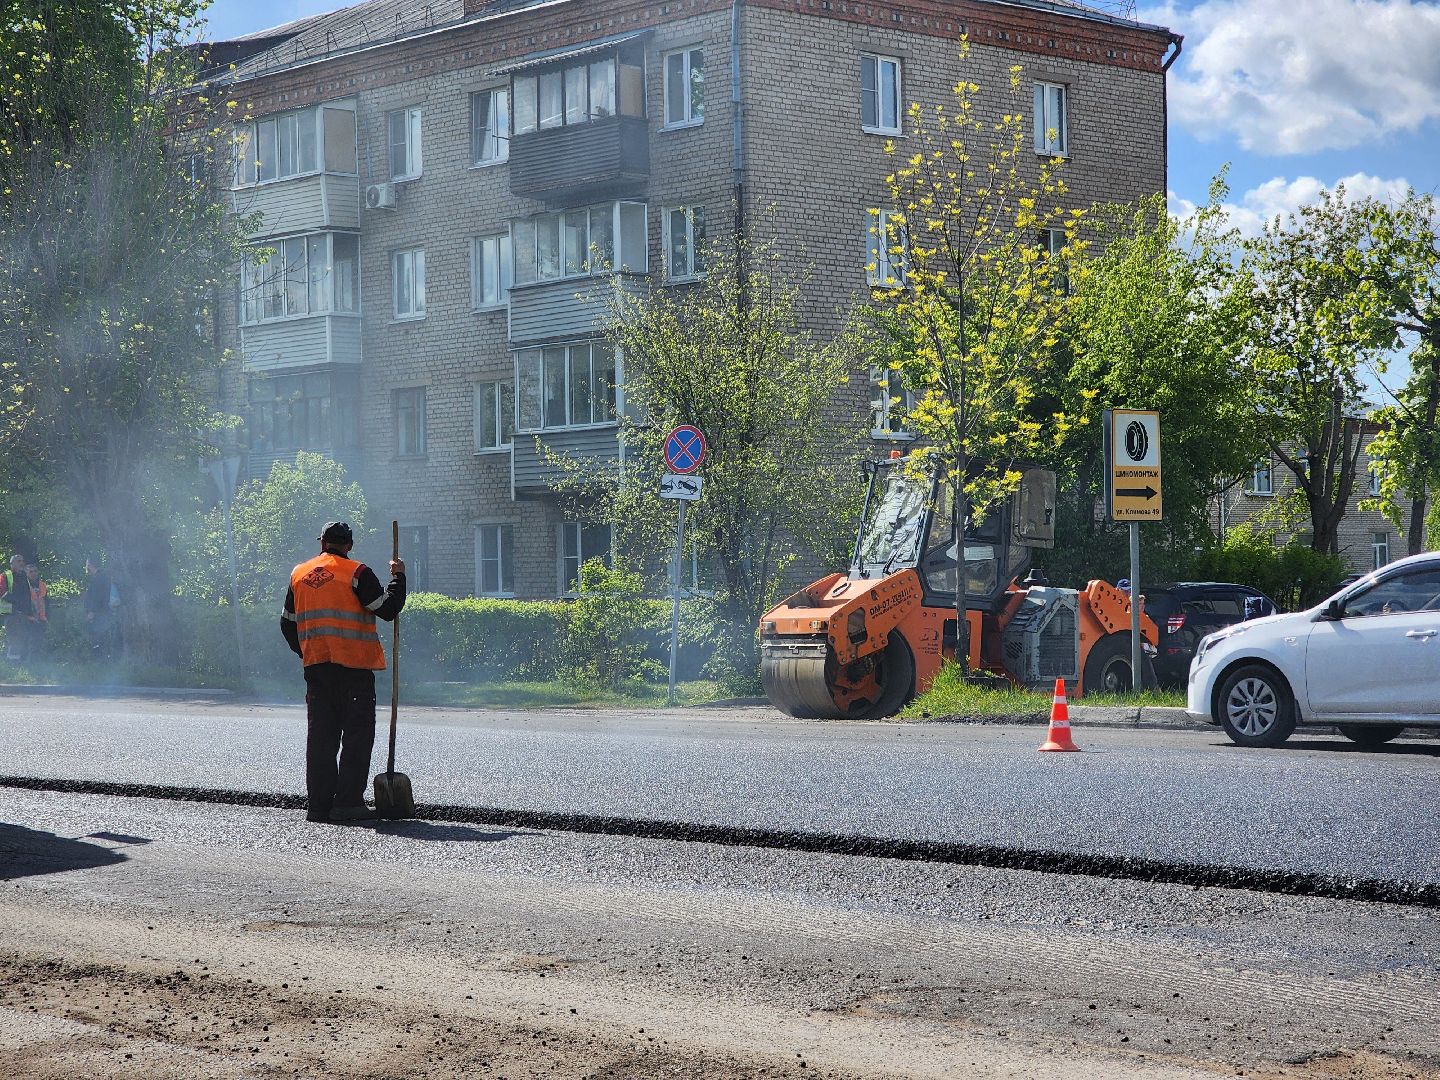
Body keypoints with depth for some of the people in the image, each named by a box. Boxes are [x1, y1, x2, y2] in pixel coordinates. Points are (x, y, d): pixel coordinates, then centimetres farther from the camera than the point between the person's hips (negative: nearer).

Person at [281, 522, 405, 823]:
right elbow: (388, 609, -9)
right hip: (354, 664, -5)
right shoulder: (357, 573, -7)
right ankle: (348, 801, -6)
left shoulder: (299, 575, 12)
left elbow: (287, 624, 17)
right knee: (357, 734, -1)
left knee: (320, 734, 9)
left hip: (315, 666, 5)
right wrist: (398, 577, 5)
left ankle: (319, 803, 8)